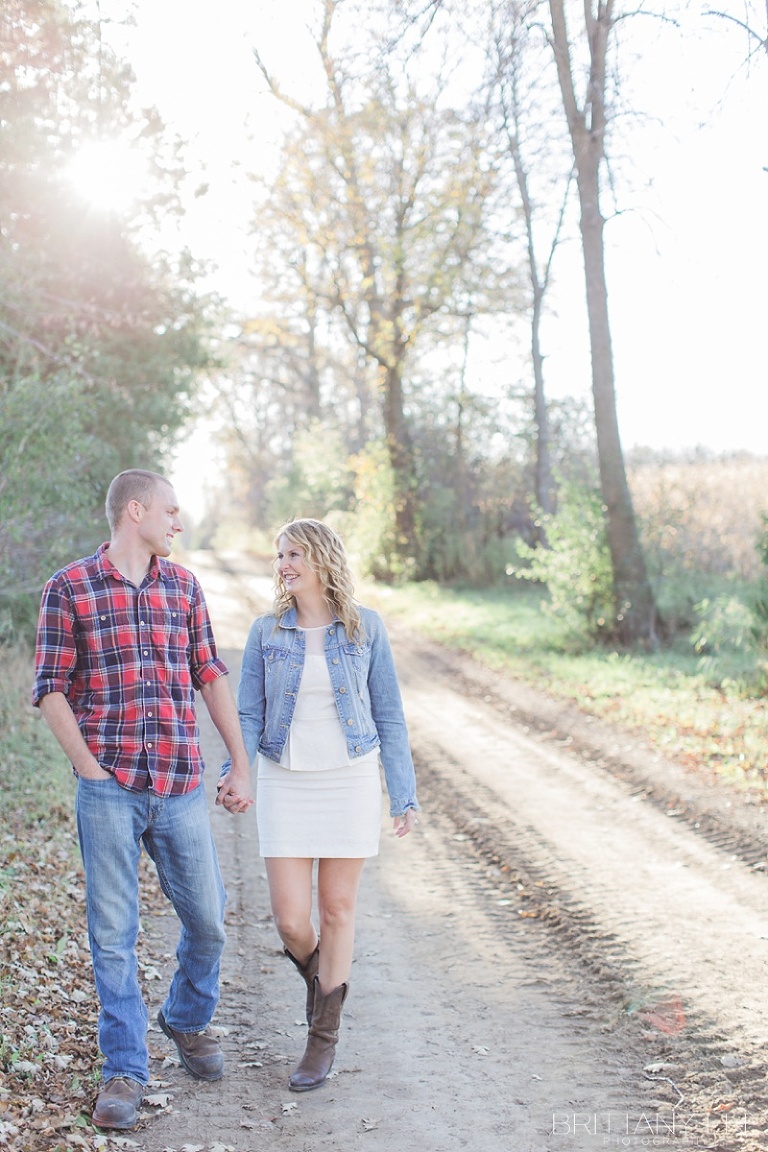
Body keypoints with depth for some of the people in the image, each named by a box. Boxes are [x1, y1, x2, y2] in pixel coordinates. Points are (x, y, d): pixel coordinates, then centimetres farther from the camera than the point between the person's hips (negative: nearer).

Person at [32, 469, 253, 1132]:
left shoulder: (184, 586, 11)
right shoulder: (69, 589, -1)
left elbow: (211, 677, 13)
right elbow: (52, 689, -1)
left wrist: (242, 766, 8)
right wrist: (90, 769, -8)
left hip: (181, 787, 4)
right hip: (109, 789, -4)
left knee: (207, 918, 9)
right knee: (113, 932, 2)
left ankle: (188, 1020, 36)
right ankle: (124, 1071, 14)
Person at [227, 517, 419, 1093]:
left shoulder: (365, 626, -3)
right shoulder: (267, 631, 0)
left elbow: (388, 713, 2)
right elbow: (247, 716, 1)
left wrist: (404, 794, 0)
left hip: (350, 780, -1)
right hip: (286, 784, 1)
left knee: (338, 909, 6)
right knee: (291, 921, -3)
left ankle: (324, 1038, 21)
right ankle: (318, 974, 33)